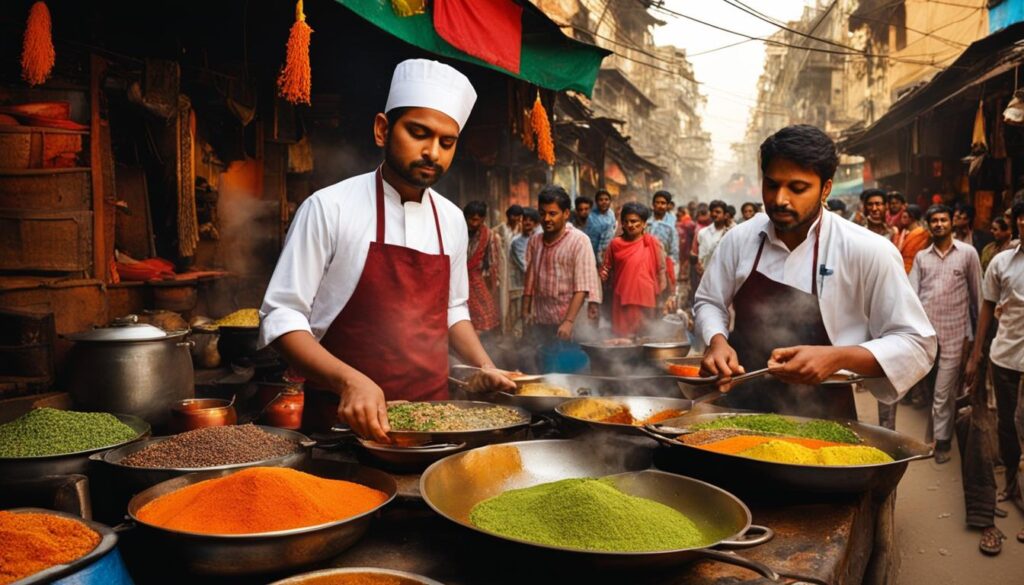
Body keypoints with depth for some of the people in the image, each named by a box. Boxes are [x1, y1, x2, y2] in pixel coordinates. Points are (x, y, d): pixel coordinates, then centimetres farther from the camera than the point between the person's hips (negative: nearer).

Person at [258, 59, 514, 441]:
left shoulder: (451, 220, 6)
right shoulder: (329, 208, -10)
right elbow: (280, 317, -12)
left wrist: (485, 368, 4)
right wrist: (349, 381, -26)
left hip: (432, 417, 5)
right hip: (345, 420, -4)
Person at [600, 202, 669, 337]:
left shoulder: (653, 243, 0)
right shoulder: (615, 244, 5)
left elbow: (661, 270, 3)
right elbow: (606, 267, 17)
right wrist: (604, 274, -4)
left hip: (645, 299, -1)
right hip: (622, 300, 2)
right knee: (621, 336, 3)